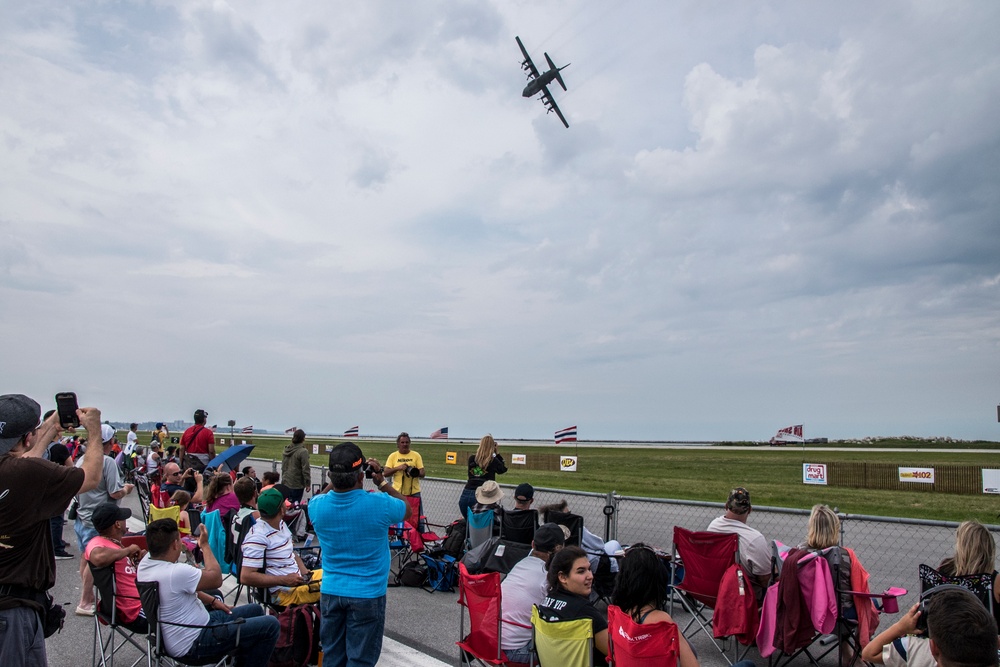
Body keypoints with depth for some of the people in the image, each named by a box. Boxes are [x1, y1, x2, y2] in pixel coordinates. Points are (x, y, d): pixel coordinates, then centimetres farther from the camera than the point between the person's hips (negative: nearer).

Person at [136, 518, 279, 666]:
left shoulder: (146, 561, -4)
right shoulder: (177, 573, -33)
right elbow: (216, 579, -14)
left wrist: (212, 601, 9)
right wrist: (205, 545, -5)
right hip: (194, 646, -10)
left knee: (256, 610, 18)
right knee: (270, 625, -10)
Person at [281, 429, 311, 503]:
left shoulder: (286, 450, 6)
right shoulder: (303, 452, -18)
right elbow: (305, 470, -15)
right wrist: (307, 483, -6)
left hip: (285, 483, 7)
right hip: (297, 484, -7)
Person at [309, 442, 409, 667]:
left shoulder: (317, 506, -12)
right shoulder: (379, 505, -21)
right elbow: (407, 510, 2)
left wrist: (337, 478, 5)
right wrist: (382, 482, 2)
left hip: (331, 592, 4)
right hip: (367, 594, -3)